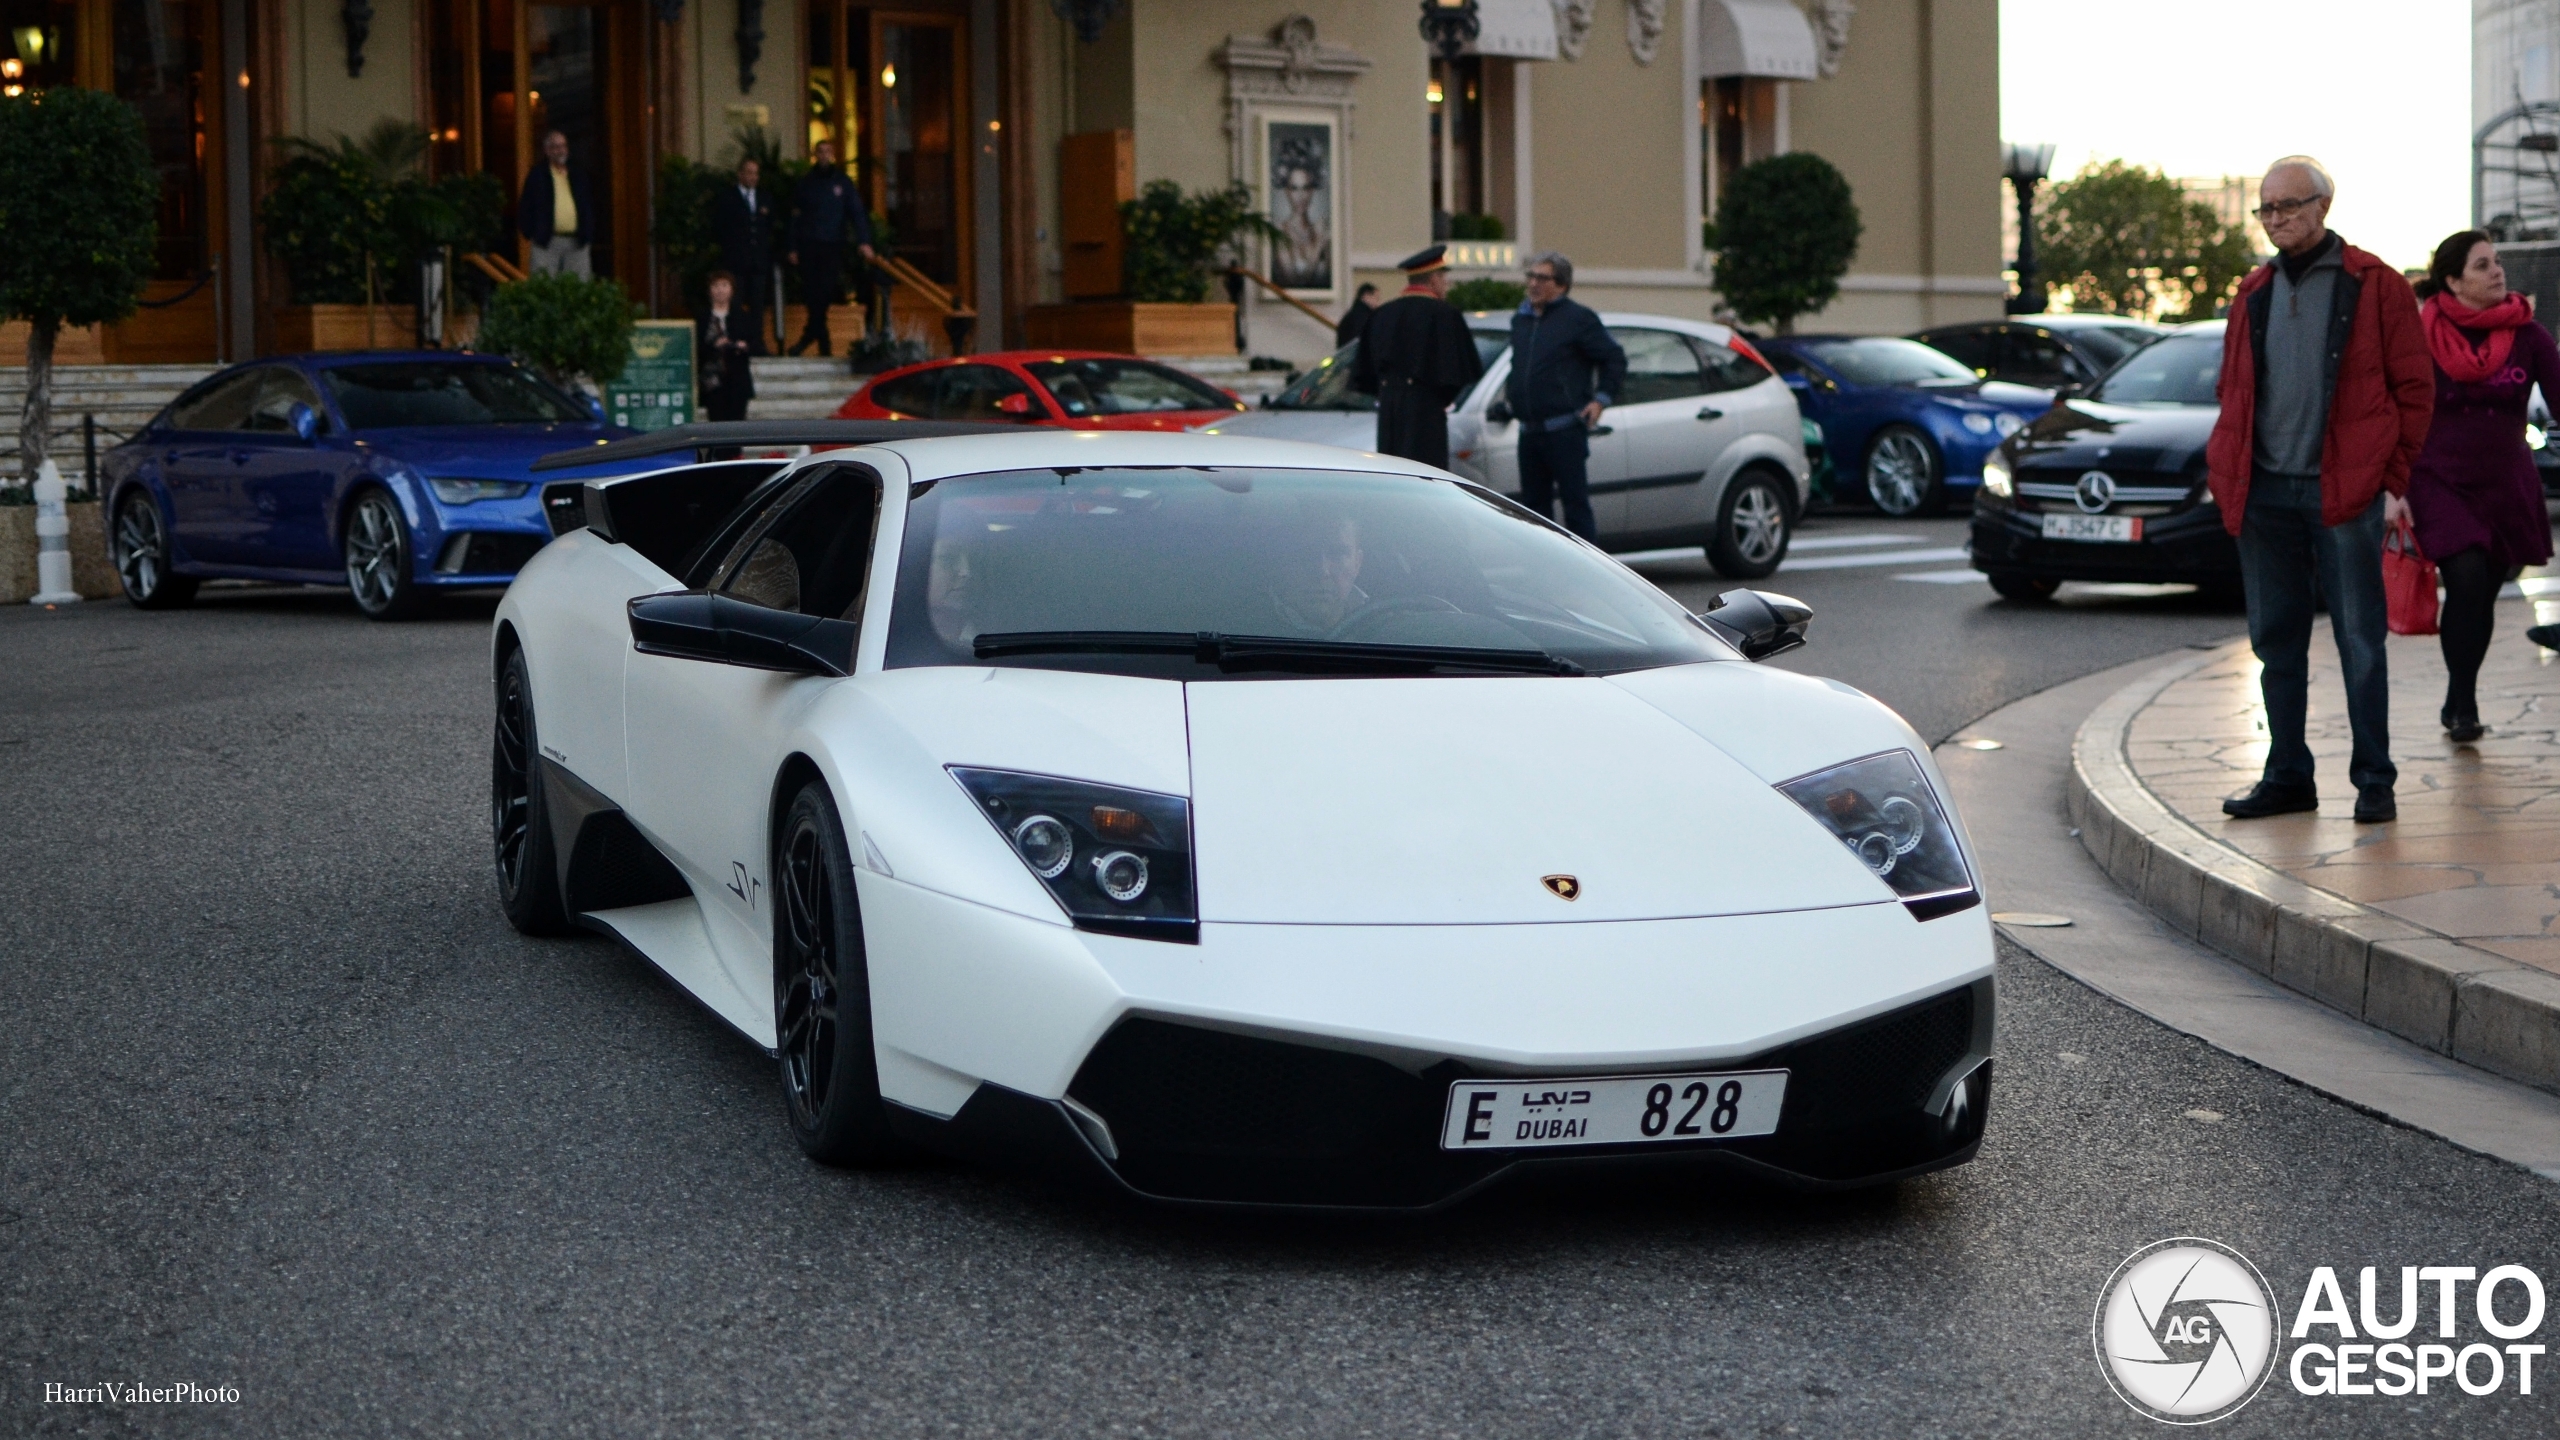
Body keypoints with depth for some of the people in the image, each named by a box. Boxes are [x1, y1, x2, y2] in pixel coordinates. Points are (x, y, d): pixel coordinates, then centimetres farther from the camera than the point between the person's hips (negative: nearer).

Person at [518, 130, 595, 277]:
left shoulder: (578, 175, 15)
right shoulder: (537, 175, 3)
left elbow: (588, 205, 18)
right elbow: (524, 207, 2)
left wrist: (587, 233, 7)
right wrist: (529, 234, -5)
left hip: (577, 242, 4)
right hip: (546, 242, -4)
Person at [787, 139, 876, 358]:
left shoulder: (843, 182, 6)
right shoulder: (806, 183, 9)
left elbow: (857, 212, 0)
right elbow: (795, 216, 8)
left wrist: (863, 241, -14)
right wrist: (792, 248, 2)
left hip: (833, 246, -1)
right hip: (808, 246, 1)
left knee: (823, 292, -6)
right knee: (812, 292, -3)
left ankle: (810, 335, 5)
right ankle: (823, 342, 6)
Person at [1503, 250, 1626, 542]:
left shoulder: (1579, 318, -4)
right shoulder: (1521, 319, 16)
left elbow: (1614, 359, -2)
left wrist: (1601, 399, -9)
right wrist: (1509, 391, 17)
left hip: (1565, 430, -7)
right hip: (1529, 430, 7)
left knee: (1575, 502, -7)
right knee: (1533, 503, 10)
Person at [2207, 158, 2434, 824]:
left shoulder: (2374, 287, 0)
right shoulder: (2254, 293, 15)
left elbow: (2413, 389, -1)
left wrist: (2393, 482, -6)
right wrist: (2226, 470, 7)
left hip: (2344, 492, -5)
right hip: (2264, 492, 5)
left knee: (2359, 642, -1)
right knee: (2275, 641, 8)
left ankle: (2374, 781, 6)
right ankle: (2287, 778, 16)